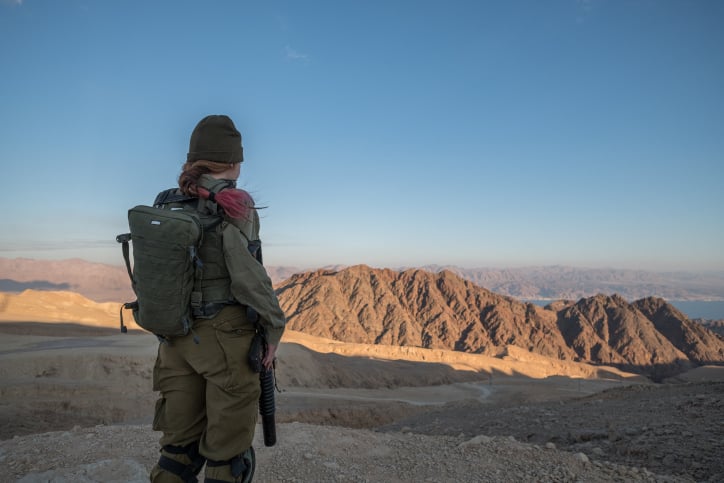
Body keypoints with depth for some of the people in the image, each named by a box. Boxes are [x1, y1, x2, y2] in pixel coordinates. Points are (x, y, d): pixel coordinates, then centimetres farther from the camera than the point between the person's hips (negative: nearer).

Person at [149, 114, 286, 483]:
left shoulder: (168, 205, 6)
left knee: (180, 445, 16)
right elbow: (247, 274, -22)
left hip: (179, 336, 7)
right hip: (227, 338, -6)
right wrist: (275, 327, -10)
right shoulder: (234, 204, -13)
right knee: (227, 452, 7)